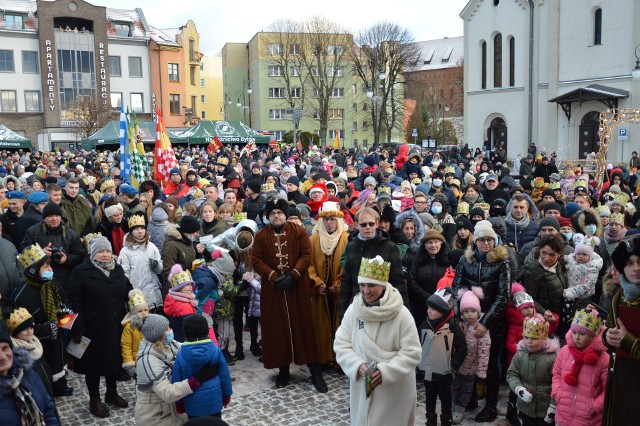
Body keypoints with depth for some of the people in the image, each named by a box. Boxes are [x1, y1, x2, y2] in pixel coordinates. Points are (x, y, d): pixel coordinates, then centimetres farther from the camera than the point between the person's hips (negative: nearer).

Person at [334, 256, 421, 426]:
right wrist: (358, 366, -17)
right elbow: (341, 344, -2)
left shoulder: (401, 314, -17)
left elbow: (412, 353, -15)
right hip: (362, 386, 3)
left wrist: (385, 371, -24)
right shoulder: (353, 310, -7)